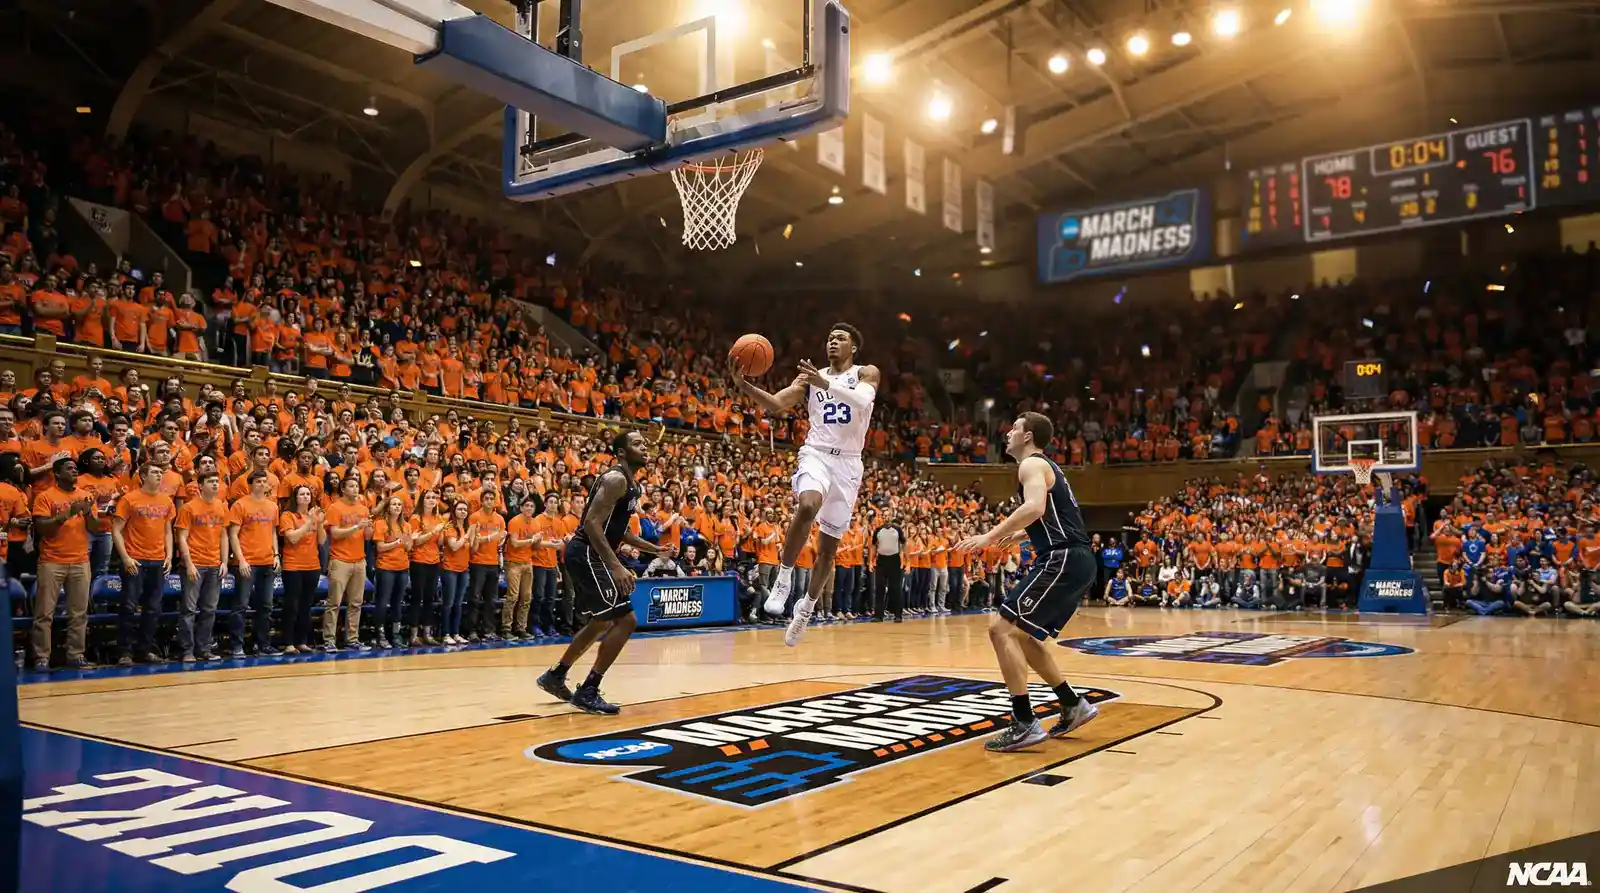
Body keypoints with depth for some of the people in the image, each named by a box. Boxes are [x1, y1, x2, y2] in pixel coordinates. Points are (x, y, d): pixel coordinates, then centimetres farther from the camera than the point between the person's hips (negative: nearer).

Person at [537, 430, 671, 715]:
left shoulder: (631, 485, 16)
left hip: (589, 555, 11)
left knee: (601, 622, 21)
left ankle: (555, 676, 33)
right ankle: (587, 691, -6)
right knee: (626, 619, -11)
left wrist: (654, 549, 21)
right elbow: (592, 523, -25)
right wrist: (615, 566, -31)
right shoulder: (615, 479, -16)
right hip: (587, 554, -11)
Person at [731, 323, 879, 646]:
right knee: (808, 505, -35)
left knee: (829, 546, 6)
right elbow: (774, 404, -3)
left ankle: (806, 608, 25)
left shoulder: (866, 373, 2)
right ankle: (784, 575, -20)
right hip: (816, 454, 0)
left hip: (848, 463, 1)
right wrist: (743, 385, -21)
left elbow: (863, 399, -22)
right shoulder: (811, 376, 9)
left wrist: (826, 384, -38)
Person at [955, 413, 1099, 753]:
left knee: (1002, 628, -12)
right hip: (1076, 561, 10)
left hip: (1062, 561, -10)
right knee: (1022, 635, 20)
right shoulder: (1046, 467, 25)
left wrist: (991, 536, -23)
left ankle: (1025, 724, -13)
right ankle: (1073, 706, 25)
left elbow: (1035, 507, -25)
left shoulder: (1032, 464, -5)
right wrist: (1017, 535, 33)